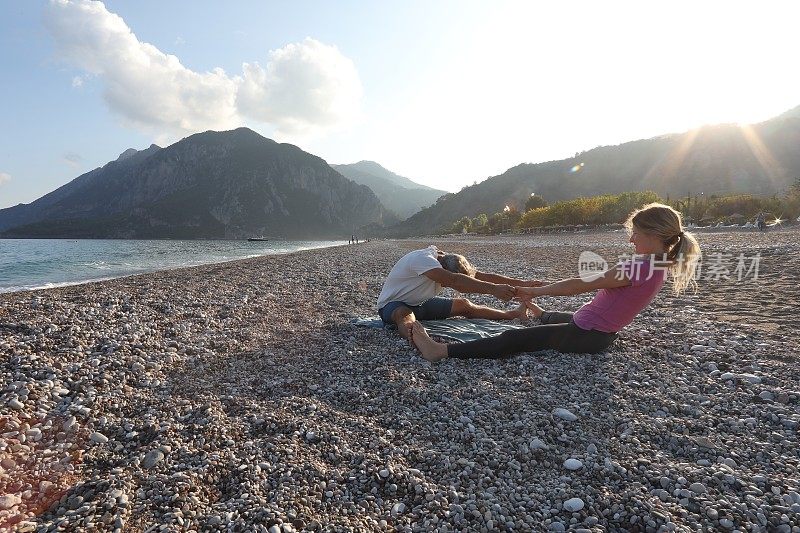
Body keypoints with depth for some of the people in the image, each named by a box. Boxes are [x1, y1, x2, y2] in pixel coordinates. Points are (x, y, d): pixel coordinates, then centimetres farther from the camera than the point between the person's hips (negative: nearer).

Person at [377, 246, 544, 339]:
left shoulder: (449, 262, -8)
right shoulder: (422, 259, -34)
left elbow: (483, 276, -9)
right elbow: (454, 281, -49)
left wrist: (522, 283, -13)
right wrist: (492, 289, -56)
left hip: (419, 304, 7)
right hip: (391, 305, -7)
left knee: (463, 305, -1)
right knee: (404, 314, -43)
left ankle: (513, 314, 5)